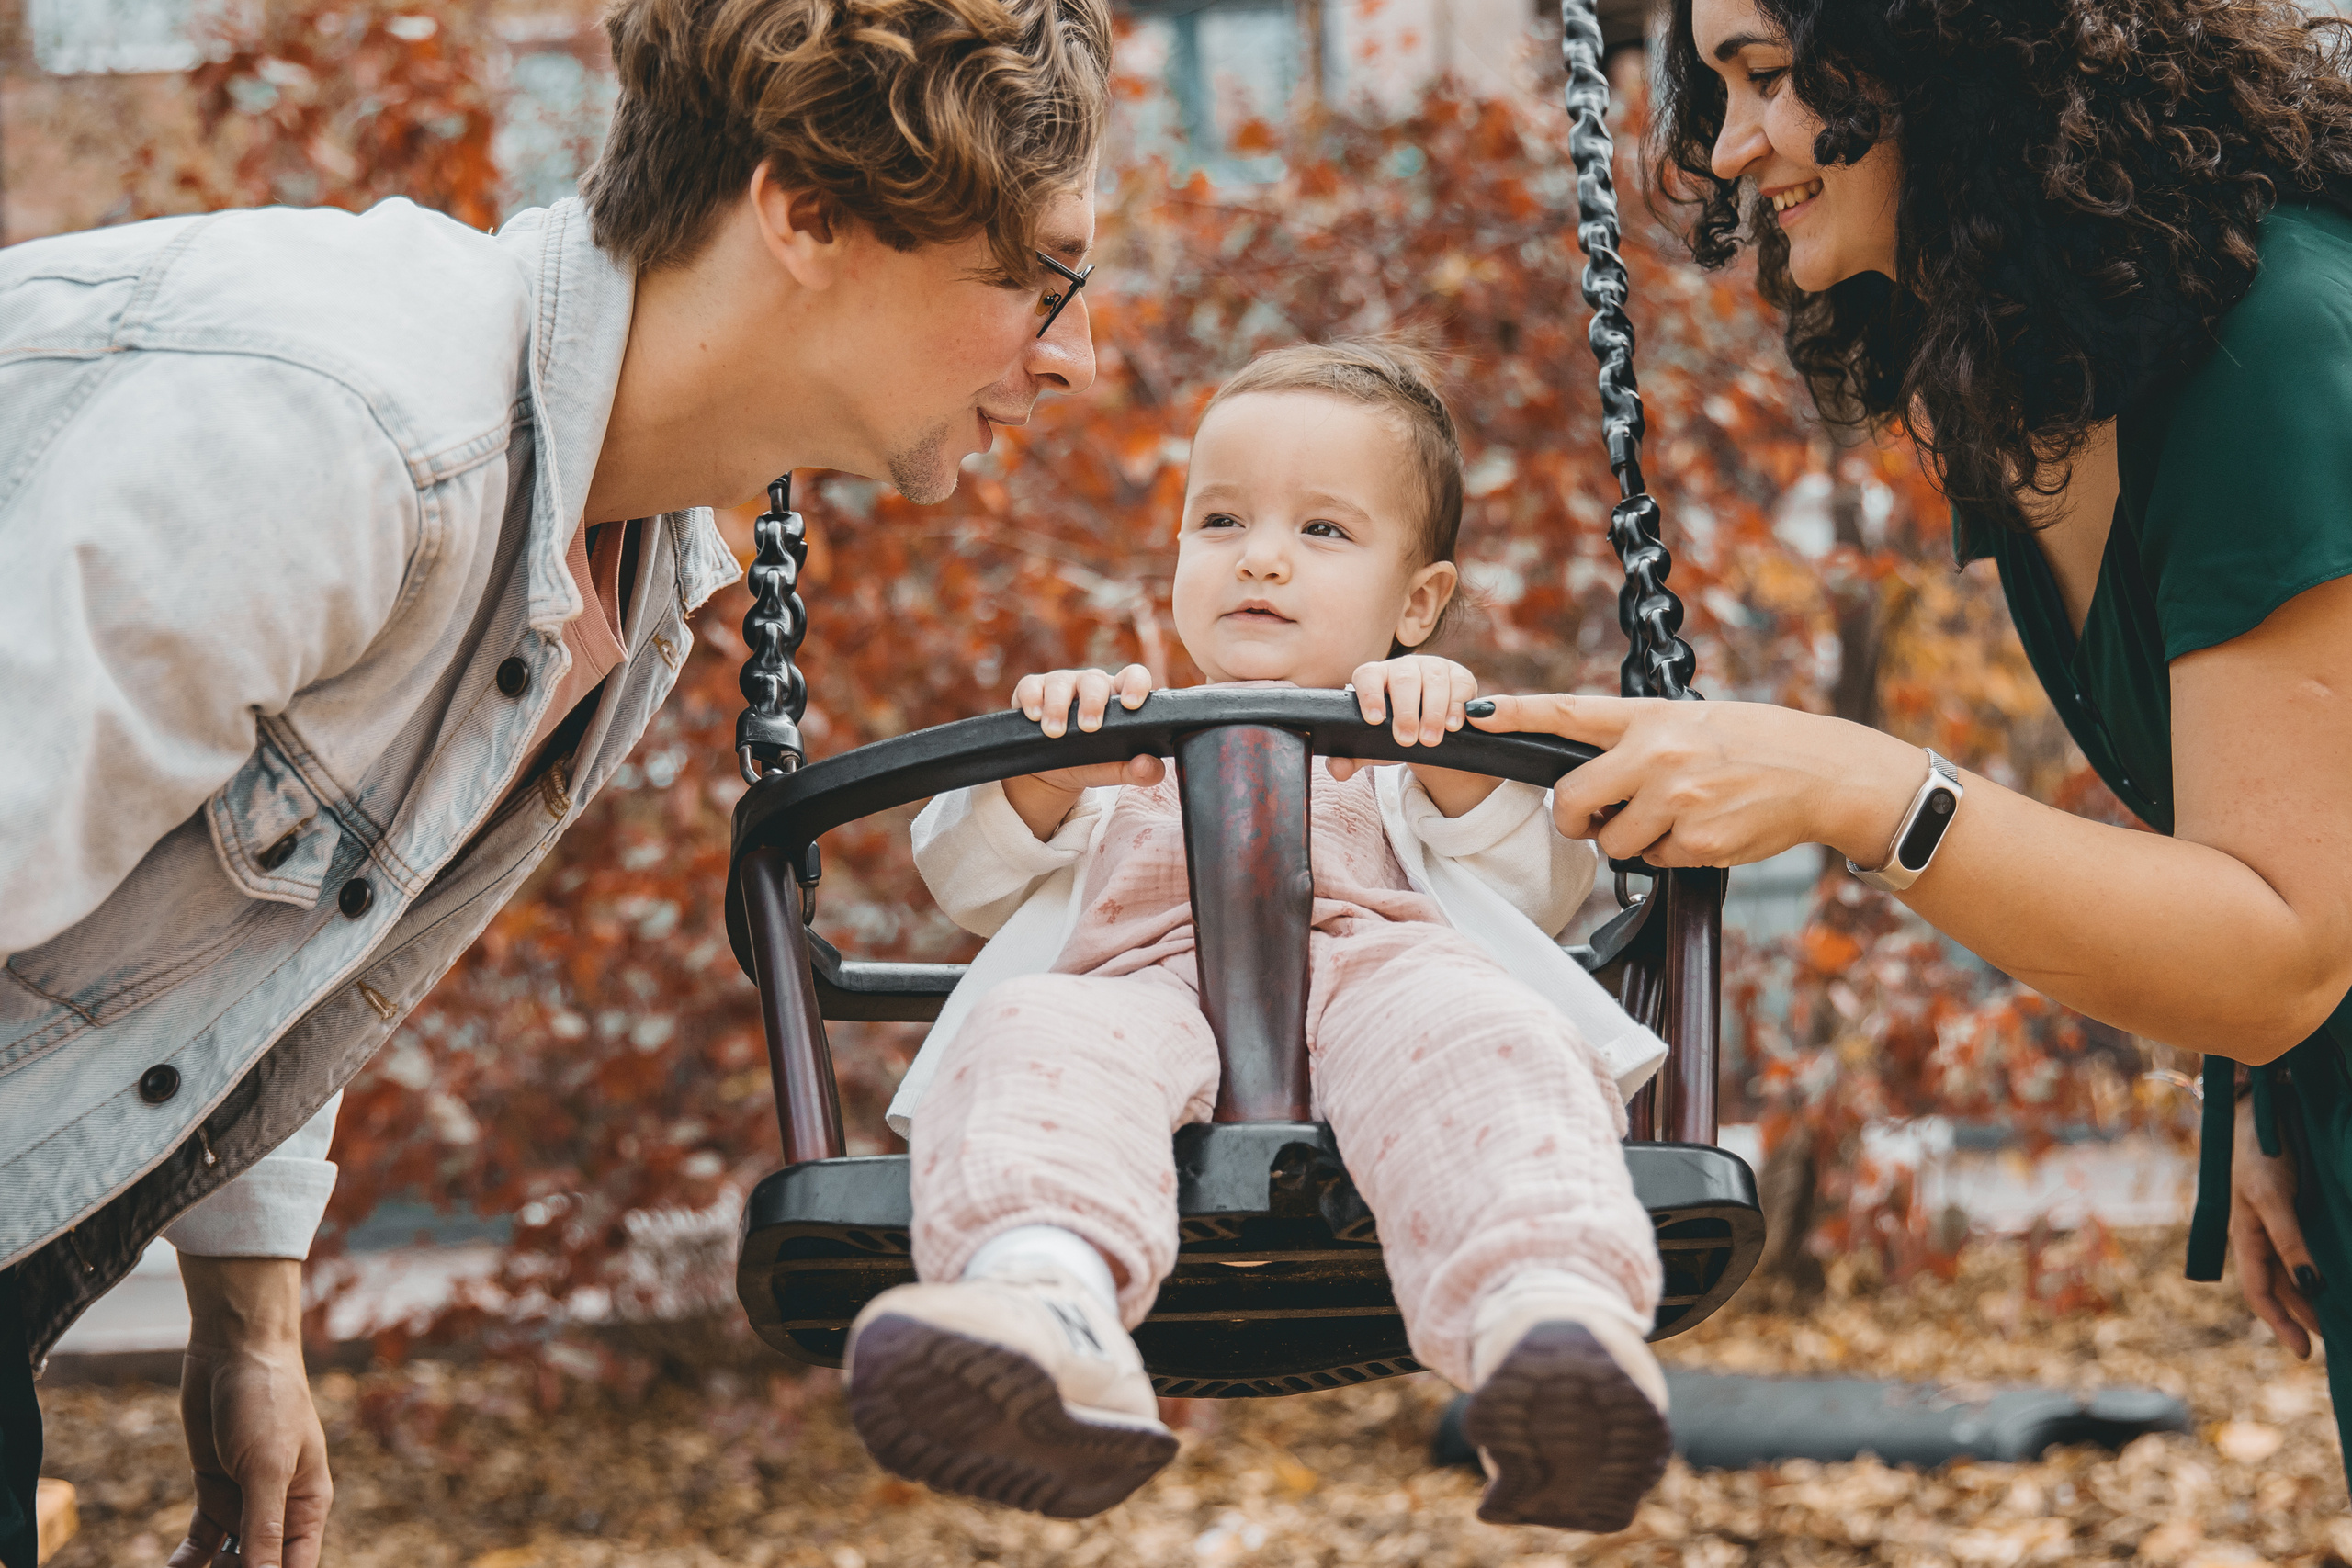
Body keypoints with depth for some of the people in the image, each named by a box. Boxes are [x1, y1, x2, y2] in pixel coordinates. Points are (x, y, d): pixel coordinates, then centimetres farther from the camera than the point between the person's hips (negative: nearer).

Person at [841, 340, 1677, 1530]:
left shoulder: (1422, 757, 37)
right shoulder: (1117, 744, 39)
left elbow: (1544, 893, 19)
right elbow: (968, 883, 23)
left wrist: (1458, 765, 0)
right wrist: (1043, 776, 2)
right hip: (1140, 976, 0)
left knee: (1459, 1023, -36)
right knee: (1034, 1032, -35)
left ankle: (1554, 1314, -64)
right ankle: (1049, 1308, -65)